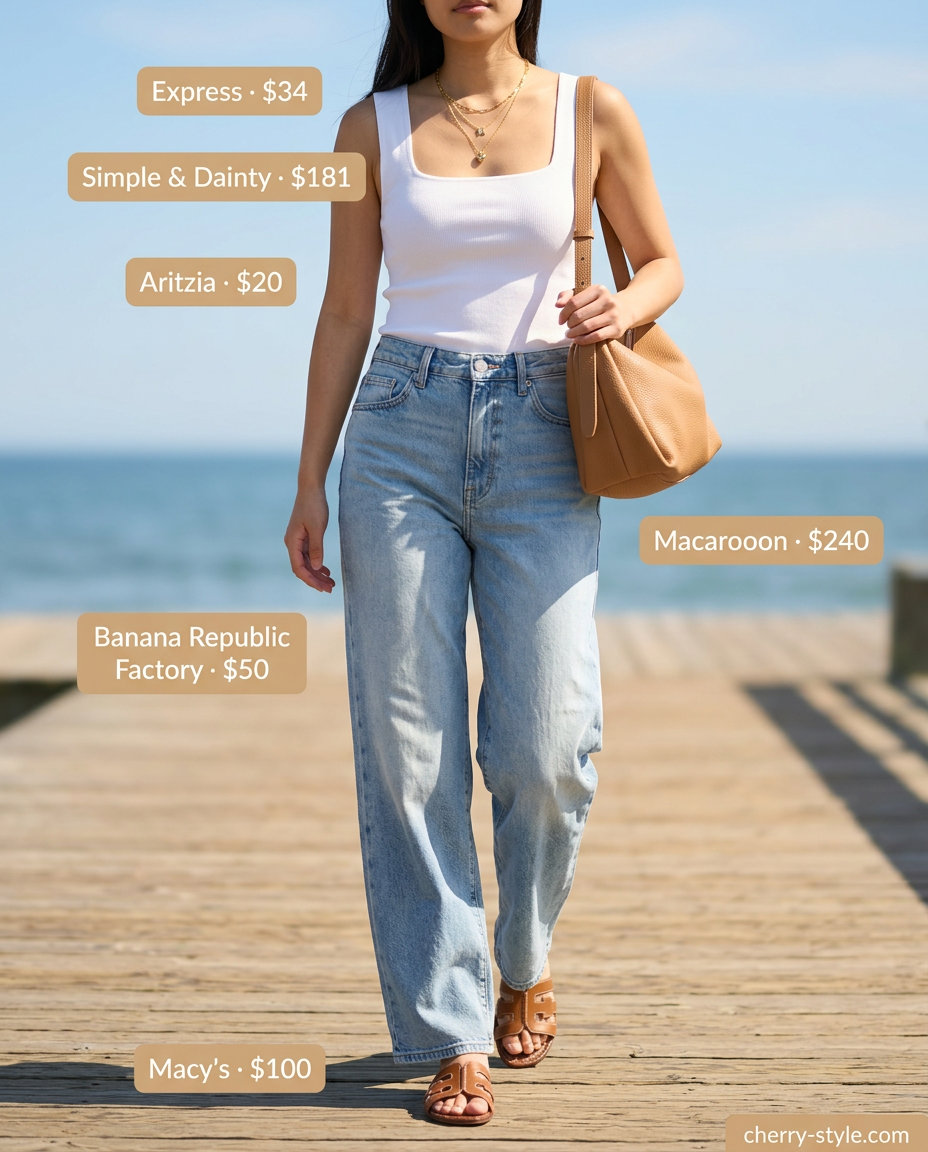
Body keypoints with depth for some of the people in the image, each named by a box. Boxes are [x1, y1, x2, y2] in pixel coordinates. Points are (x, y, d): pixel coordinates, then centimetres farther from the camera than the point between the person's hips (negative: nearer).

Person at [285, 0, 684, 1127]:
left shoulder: (592, 111, 5)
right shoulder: (374, 126, 7)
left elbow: (663, 263, 14)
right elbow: (345, 313, 8)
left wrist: (622, 306, -9)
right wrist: (311, 481, 3)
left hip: (540, 450, 0)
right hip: (403, 438, 1)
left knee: (544, 749, -5)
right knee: (409, 747, -3)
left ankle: (525, 961, 26)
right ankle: (451, 1036, 7)